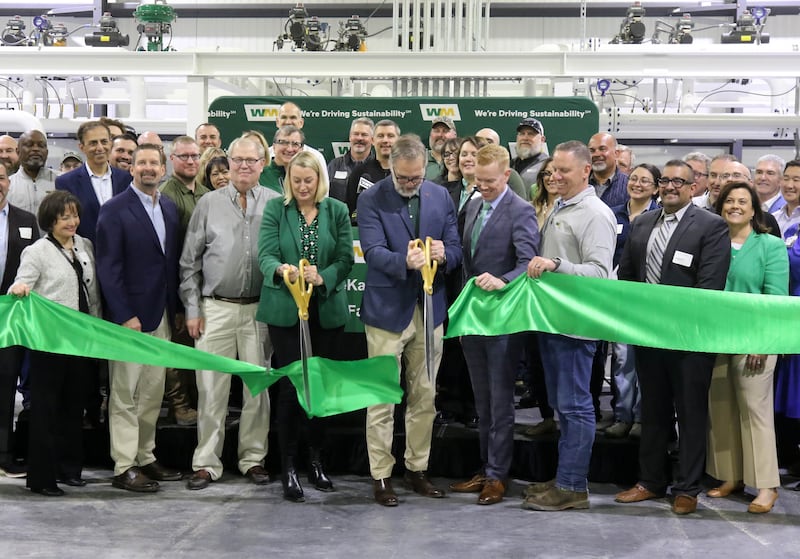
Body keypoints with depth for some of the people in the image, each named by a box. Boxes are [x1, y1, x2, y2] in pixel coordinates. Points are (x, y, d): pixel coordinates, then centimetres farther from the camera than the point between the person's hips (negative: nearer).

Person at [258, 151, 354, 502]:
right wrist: (281, 269, -31)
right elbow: (266, 255, -9)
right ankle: (288, 467, 5)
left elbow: (345, 259, -2)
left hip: (327, 310, 2)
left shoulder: (337, 211, 4)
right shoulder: (275, 209, 1)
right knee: (290, 386, -3)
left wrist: (321, 277, -20)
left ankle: (316, 459, 24)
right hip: (285, 310, -2)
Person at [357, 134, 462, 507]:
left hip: (429, 308, 4)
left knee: (424, 397, 11)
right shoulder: (371, 199, -6)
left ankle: (417, 469, 24)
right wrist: (405, 260, -35)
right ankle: (380, 476, 9)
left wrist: (443, 254, -18)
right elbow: (373, 251, -16)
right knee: (383, 398, 1)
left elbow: (456, 249, 5)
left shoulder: (440, 196, 6)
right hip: (388, 309, -4)